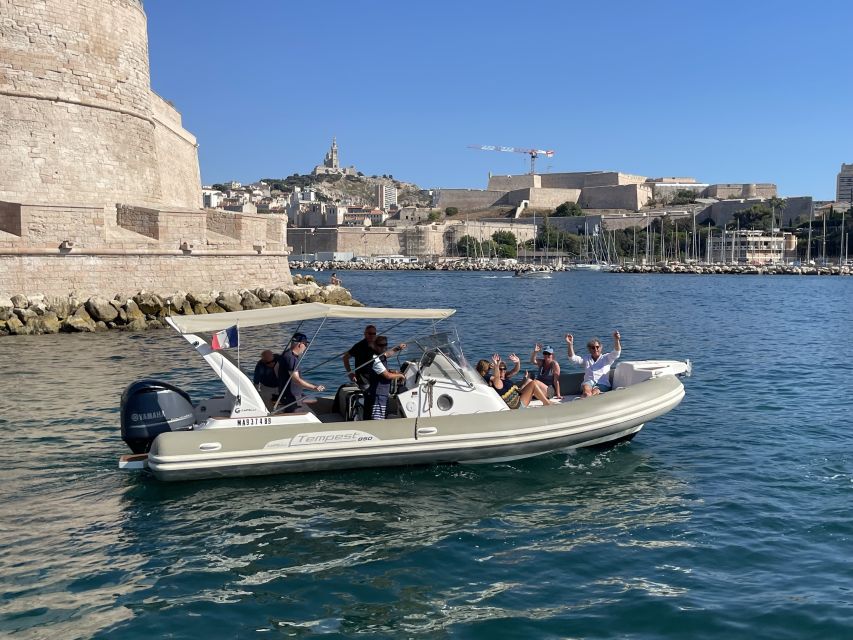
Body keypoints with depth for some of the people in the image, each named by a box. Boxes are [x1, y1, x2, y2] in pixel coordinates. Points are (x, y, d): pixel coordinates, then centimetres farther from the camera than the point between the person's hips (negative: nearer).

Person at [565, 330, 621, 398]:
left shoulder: (606, 358, 20)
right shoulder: (586, 359, 26)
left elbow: (616, 352, 3)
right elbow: (572, 358, 13)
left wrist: (616, 340, -16)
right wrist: (570, 344, -2)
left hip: (602, 385, -1)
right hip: (588, 382, 1)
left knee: (595, 392, -36)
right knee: (586, 388, -37)